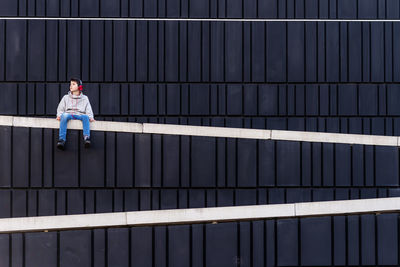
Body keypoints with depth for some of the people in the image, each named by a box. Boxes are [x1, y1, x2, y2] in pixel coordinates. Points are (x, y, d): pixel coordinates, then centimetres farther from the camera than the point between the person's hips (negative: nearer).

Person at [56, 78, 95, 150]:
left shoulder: (84, 98, 21)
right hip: (68, 115, 0)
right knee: (64, 115, -36)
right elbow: (60, 108, 16)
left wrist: (91, 117, -7)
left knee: (85, 116, -35)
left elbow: (88, 110, 13)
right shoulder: (66, 97, 23)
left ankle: (86, 137, -50)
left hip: (80, 116, 0)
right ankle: (62, 139, -48)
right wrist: (59, 115, -6)